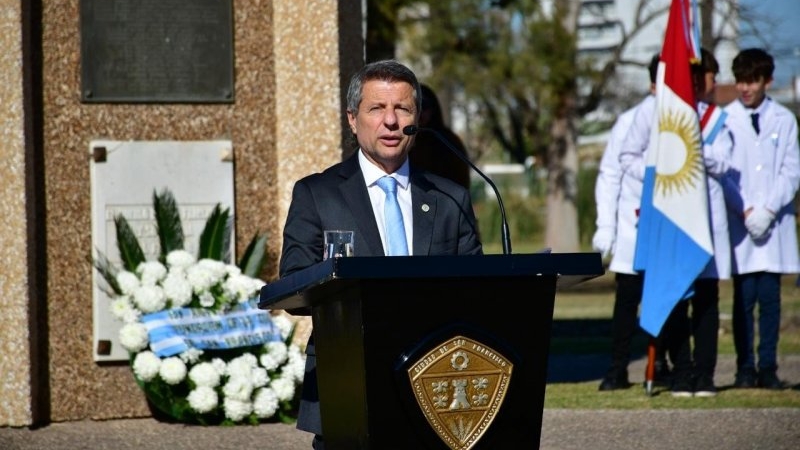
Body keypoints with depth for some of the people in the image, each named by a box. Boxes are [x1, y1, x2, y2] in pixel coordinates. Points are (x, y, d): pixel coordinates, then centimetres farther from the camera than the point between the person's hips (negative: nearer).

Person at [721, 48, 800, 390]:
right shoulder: (723, 120, 4)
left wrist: (768, 210, -9)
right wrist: (745, 211, -9)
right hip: (738, 222, 0)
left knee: (770, 297, 0)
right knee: (744, 297, -3)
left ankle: (768, 368, 4)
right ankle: (745, 368, 2)